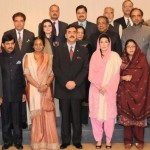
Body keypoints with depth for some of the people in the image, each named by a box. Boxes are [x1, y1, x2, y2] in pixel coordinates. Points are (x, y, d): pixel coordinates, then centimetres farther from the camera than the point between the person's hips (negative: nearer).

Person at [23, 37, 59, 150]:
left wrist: (46, 85, -13)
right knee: (36, 115, 3)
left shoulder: (48, 57, 8)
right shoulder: (28, 57, 3)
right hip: (33, 90, -1)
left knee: (48, 116, -2)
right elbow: (27, 74, -4)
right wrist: (38, 86, -14)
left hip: (46, 90, 1)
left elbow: (51, 74, 5)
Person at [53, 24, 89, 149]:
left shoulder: (83, 50, 8)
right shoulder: (59, 49, 7)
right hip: (62, 88, 0)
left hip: (77, 88, 0)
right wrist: (65, 82, -12)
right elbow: (56, 68, -1)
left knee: (77, 116, 5)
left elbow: (85, 69, 0)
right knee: (65, 116, 6)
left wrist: (75, 82, -13)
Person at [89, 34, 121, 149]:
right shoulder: (94, 56, 6)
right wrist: (99, 86, -11)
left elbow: (116, 75, -4)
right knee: (96, 114, 1)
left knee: (109, 114, -1)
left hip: (110, 91, -2)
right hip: (96, 90, 2)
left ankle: (108, 139, 13)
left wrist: (106, 87, -12)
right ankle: (98, 139, 13)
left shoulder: (115, 56, 0)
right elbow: (91, 74, 2)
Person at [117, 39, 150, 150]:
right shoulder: (122, 60, 10)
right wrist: (123, 77, -10)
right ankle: (128, 140, 12)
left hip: (138, 92, -2)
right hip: (125, 92, 2)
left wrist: (129, 77, -7)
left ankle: (139, 140, 11)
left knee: (138, 115, 0)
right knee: (126, 116, 2)